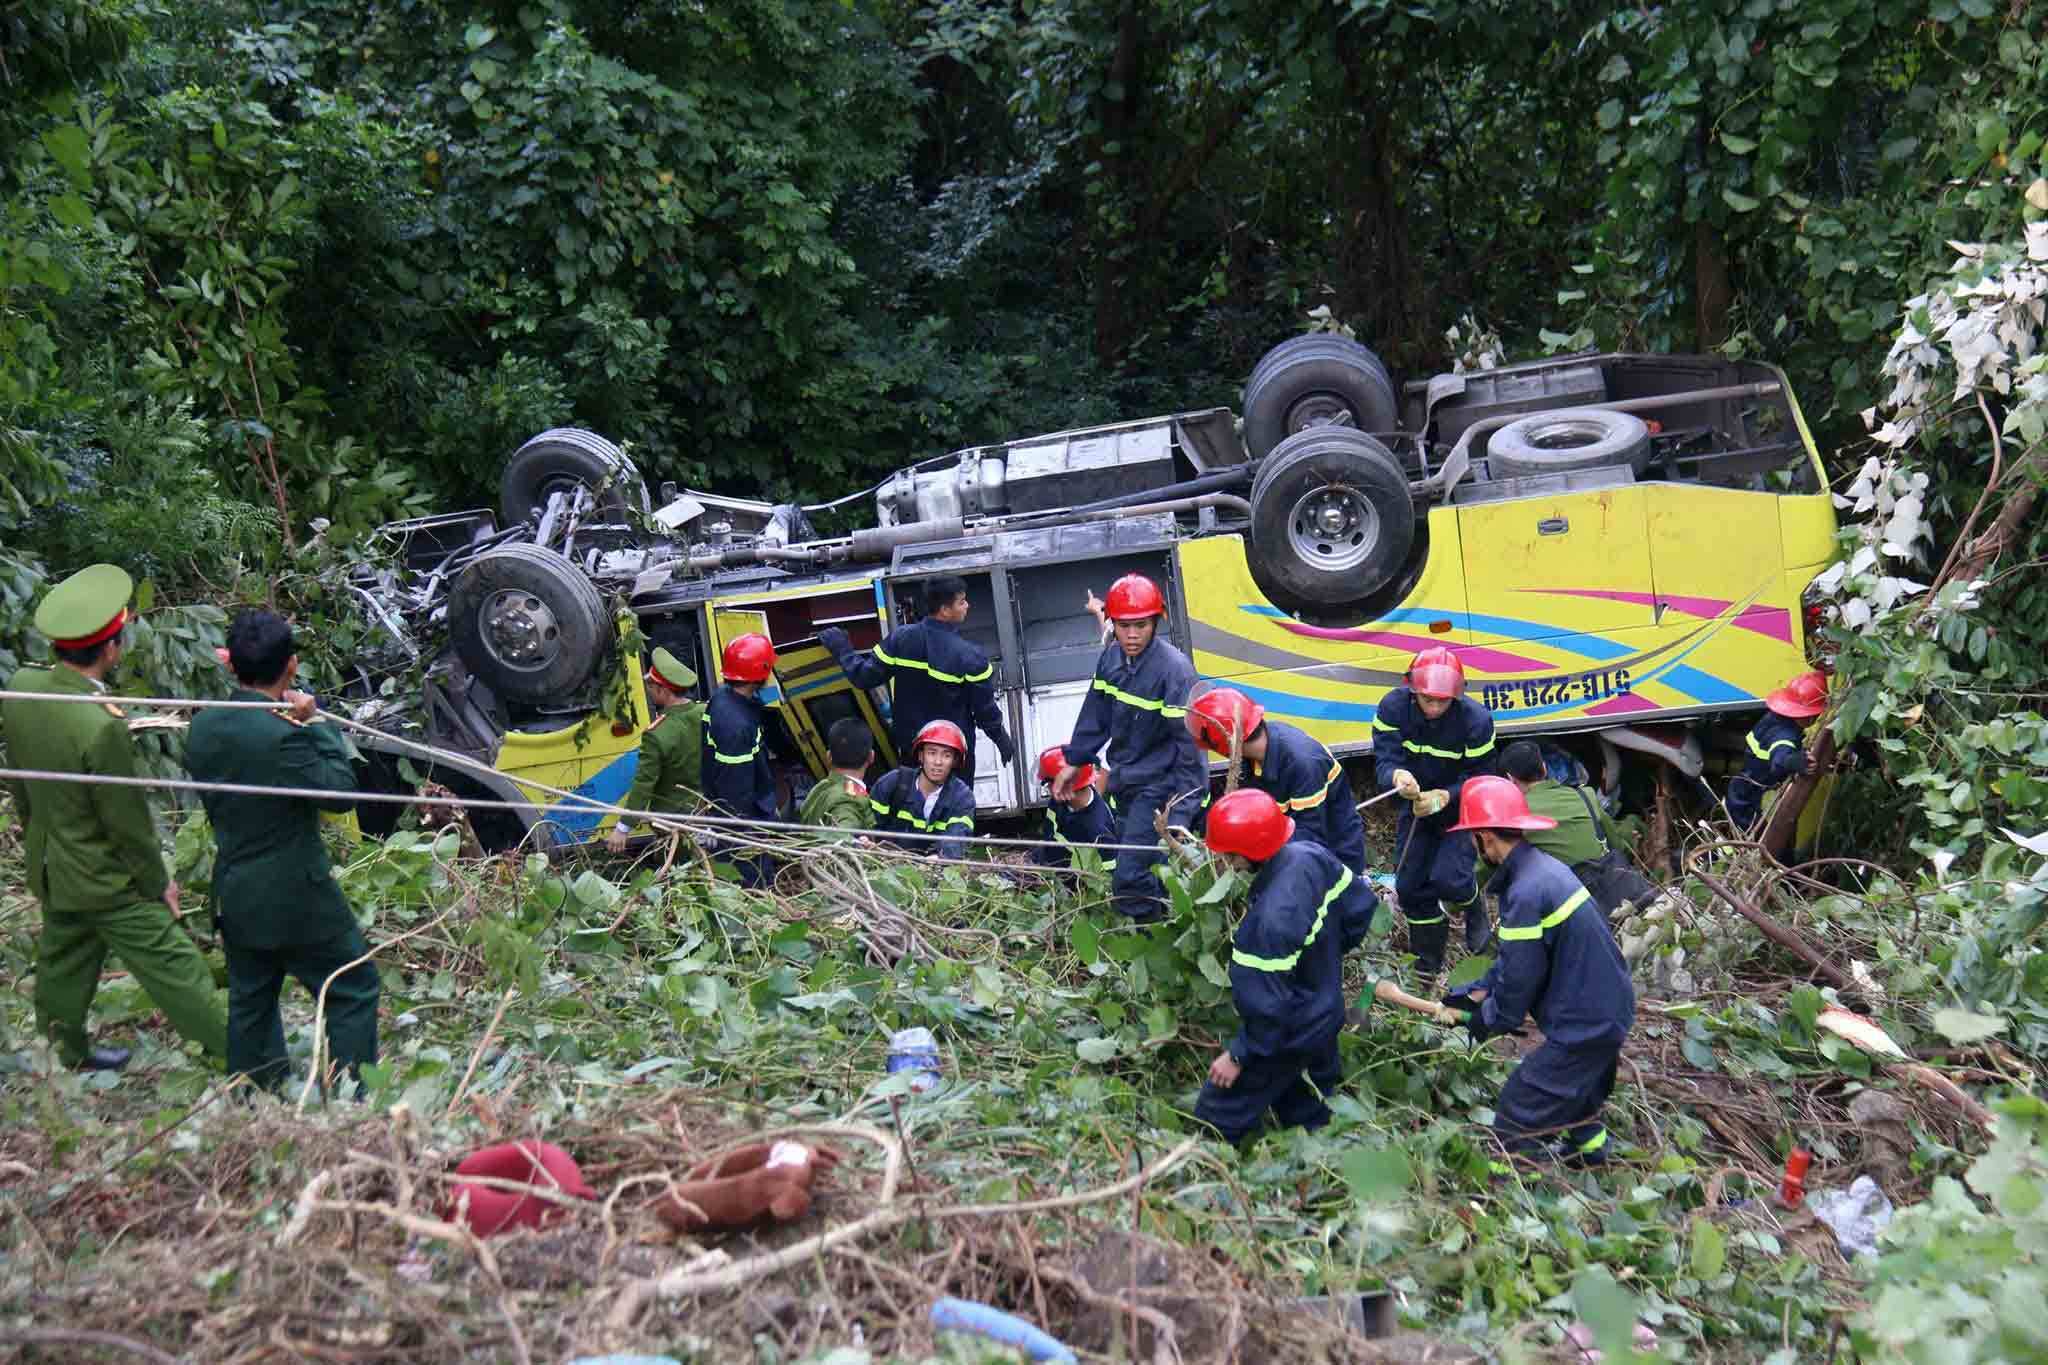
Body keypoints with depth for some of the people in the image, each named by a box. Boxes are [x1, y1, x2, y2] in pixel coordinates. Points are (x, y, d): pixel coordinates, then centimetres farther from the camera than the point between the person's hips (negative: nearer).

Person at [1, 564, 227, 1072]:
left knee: (63, 964, 24)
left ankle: (65, 1056, 43)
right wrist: (158, 884, -6)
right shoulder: (102, 726, -34)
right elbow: (127, 821, -21)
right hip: (104, 880, -7)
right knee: (172, 967, 3)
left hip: (49, 871, 8)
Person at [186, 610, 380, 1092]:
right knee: (353, 990, 8)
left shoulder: (202, 727, -3)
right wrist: (317, 724, -13)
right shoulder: (282, 737, -27)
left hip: (235, 896, 7)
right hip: (295, 899, -7)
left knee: (249, 1000, 19)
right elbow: (341, 792, -19)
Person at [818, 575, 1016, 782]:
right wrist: (1003, 740, 6)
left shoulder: (900, 639, -12)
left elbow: (865, 677, -5)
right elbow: (985, 709, -12)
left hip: (909, 748, 4)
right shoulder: (970, 656, -21)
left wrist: (841, 649, 11)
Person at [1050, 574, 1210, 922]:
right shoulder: (1111, 657, 0)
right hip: (1126, 782, 8)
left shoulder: (1174, 668, -23)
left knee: (1130, 880, -14)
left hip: (1159, 786, -8)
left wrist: (1183, 806, -25)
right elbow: (1096, 714, 13)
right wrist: (1073, 762, 17)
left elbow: (1189, 738, -23)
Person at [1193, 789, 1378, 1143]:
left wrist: (1239, 1055, -15)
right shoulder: (1310, 855, -14)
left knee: (1213, 1128, 7)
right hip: (1322, 1021, 9)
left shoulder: (1274, 919, -38)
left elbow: (1269, 1005, -29)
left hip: (1285, 1038, -9)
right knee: (1310, 1122, 26)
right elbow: (1360, 904, 3)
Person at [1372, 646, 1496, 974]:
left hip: (1460, 807, -3)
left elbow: (1478, 777, -19)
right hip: (1416, 804, 3)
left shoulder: (1476, 719, -26)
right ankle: (1428, 959, 24)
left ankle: (1475, 909, 19)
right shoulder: (1393, 707, -22)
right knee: (1409, 885, 1)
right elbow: (1384, 759, -26)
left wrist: (1444, 796, -36)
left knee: (1448, 879, -19)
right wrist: (1397, 777, -51)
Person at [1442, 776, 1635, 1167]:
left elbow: (1518, 983, -19)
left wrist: (1484, 1020, -2)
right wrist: (1478, 990, 10)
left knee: (1513, 1127, -2)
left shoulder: (1526, 893, -28)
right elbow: (1517, 955, 14)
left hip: (1583, 1025, -10)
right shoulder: (1544, 867, 4)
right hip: (1607, 1009, 10)